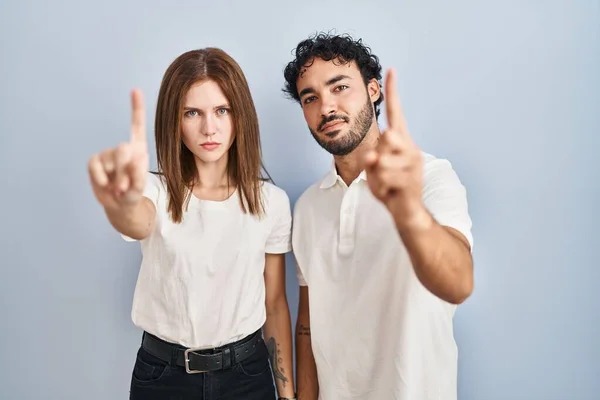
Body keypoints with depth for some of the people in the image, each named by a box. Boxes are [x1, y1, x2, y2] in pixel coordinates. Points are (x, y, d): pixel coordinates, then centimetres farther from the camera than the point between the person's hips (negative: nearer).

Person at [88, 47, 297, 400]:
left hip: (246, 371, 1)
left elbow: (275, 304, 0)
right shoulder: (156, 190, -11)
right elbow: (137, 225, -36)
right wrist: (123, 201, -59)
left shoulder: (271, 201, -6)